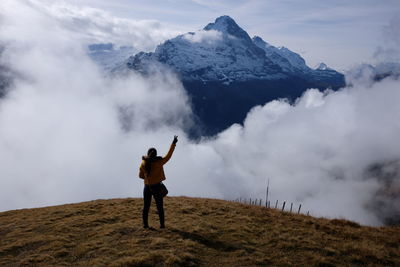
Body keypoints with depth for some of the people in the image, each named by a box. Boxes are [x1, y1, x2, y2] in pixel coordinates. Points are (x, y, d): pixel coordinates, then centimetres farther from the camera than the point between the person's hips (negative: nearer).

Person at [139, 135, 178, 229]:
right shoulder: (159, 162, -13)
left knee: (146, 207, 12)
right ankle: (162, 224, 10)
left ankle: (145, 224, 12)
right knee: (160, 207, 8)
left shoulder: (143, 163, -5)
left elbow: (141, 175, 4)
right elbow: (168, 155, -5)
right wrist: (174, 143, -1)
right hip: (157, 187, -2)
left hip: (147, 187, 2)